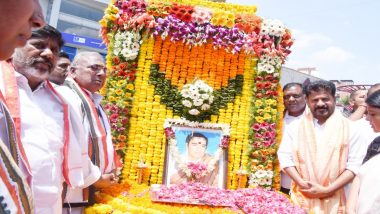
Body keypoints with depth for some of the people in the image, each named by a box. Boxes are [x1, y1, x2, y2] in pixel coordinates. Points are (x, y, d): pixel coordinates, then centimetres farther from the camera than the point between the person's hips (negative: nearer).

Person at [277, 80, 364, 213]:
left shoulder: (349, 128, 0)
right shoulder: (295, 127, 4)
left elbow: (355, 164, -4)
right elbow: (285, 157, 1)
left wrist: (328, 190, -12)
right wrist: (302, 184, -11)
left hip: (333, 200, -1)